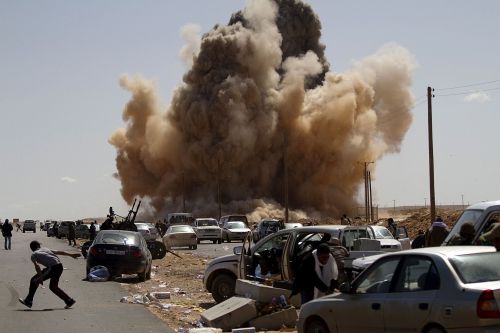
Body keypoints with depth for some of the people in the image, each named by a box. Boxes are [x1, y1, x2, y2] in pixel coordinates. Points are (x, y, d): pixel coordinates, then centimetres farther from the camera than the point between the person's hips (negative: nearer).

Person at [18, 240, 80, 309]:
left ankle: (28, 301, 7)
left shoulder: (33, 255, 9)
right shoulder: (45, 249, 27)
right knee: (53, 286, 23)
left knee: (34, 281, 6)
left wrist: (40, 277, -14)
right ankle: (69, 301, 21)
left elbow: (37, 266, -7)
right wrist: (71, 255, 29)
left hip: (52, 267, -7)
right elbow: (58, 252, 25)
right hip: (60, 266, 7)